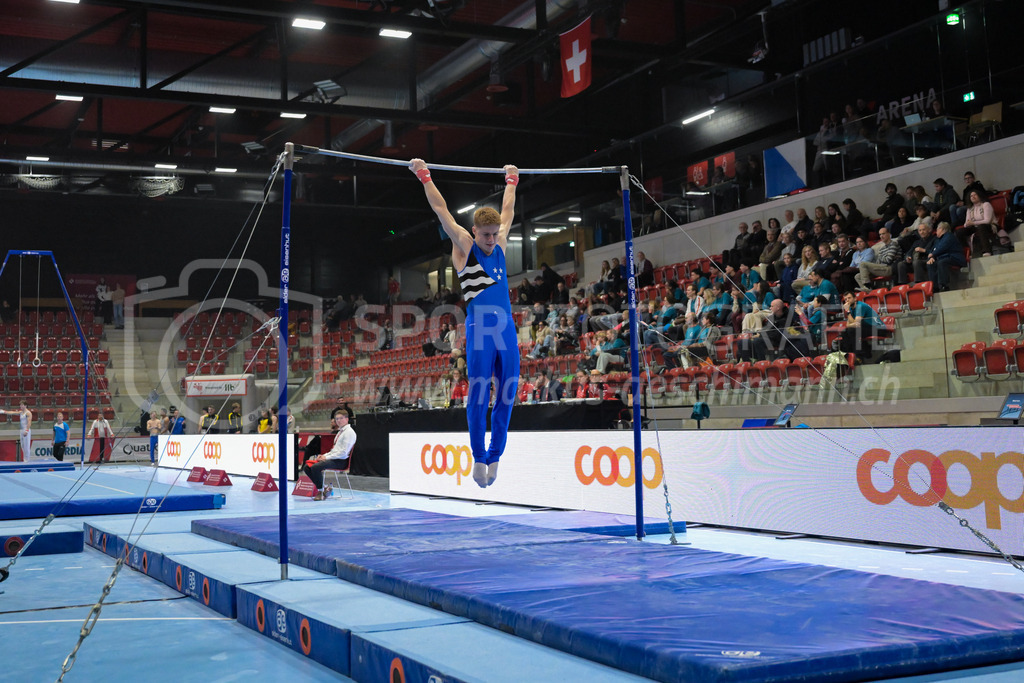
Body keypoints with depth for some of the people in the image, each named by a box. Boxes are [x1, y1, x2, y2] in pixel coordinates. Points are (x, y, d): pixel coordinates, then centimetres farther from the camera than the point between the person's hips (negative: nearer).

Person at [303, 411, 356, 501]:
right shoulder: (340, 431, 20)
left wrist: (327, 457, -16)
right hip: (333, 458, 10)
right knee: (307, 467, -1)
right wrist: (324, 455, 8)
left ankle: (321, 492, -13)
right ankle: (323, 488, 0)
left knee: (316, 467, -30)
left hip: (340, 461, -10)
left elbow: (344, 452, -17)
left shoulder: (349, 432, -9)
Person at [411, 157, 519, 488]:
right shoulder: (464, 246, 3)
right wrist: (424, 175, 10)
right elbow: (441, 209, 6)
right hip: (480, 327, -5)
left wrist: (511, 180, 39)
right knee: (478, 393, -4)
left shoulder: (499, 245, 14)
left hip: (506, 327, 5)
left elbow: (507, 211, 30)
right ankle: (478, 457, 7)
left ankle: (495, 455, 15)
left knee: (507, 394, 4)